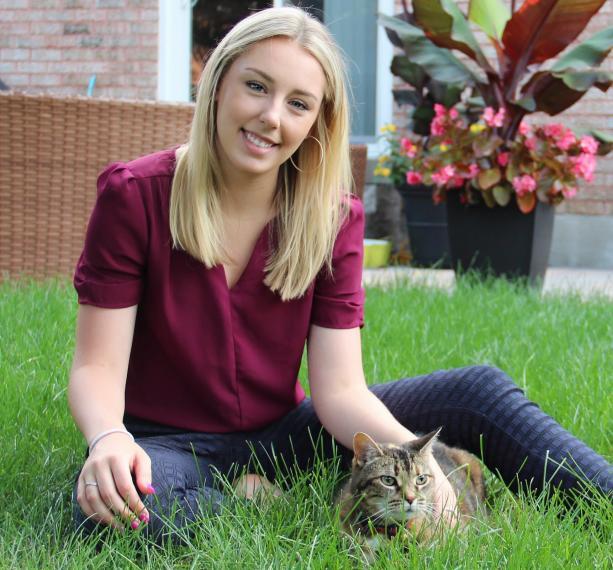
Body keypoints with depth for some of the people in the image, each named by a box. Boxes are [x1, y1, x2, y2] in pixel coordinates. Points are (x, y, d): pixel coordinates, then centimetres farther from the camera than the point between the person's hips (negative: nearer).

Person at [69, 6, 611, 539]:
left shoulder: (334, 217, -5)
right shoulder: (134, 195, -14)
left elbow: (340, 389, -10)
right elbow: (98, 367, -16)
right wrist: (109, 439, -40)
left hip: (280, 434, 3)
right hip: (168, 443, -3)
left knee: (478, 390, -12)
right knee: (106, 506, -40)